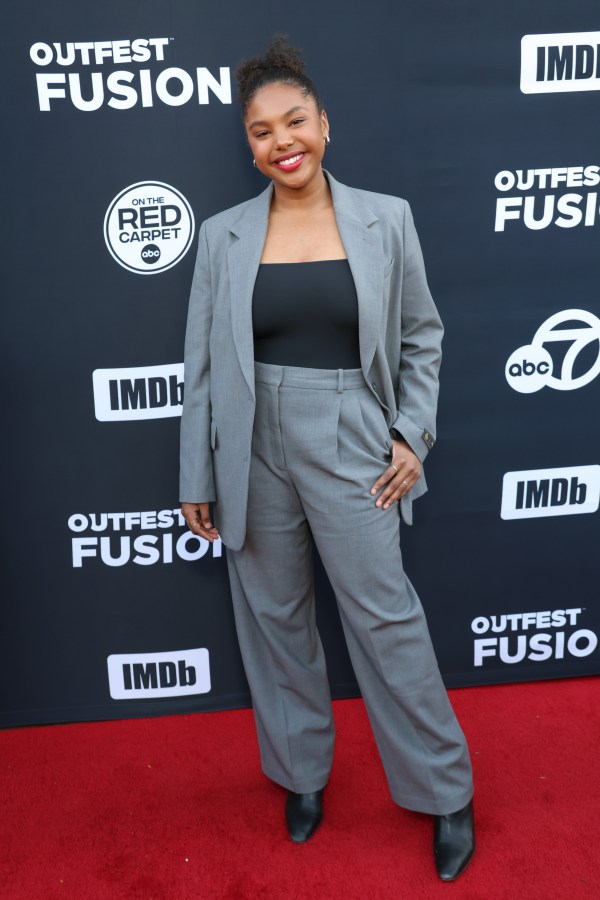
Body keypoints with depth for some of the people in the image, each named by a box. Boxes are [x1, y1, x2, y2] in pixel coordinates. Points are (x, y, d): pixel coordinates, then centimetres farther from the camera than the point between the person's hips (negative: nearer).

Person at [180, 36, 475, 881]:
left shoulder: (385, 219, 0)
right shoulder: (223, 235, 1)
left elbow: (422, 335, 7)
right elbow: (203, 364, 3)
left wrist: (414, 433, -2)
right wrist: (197, 478, 3)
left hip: (349, 444, -1)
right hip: (256, 449, 2)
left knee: (386, 615, 4)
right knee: (274, 617, 13)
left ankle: (446, 794, 25)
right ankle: (302, 772, 36)